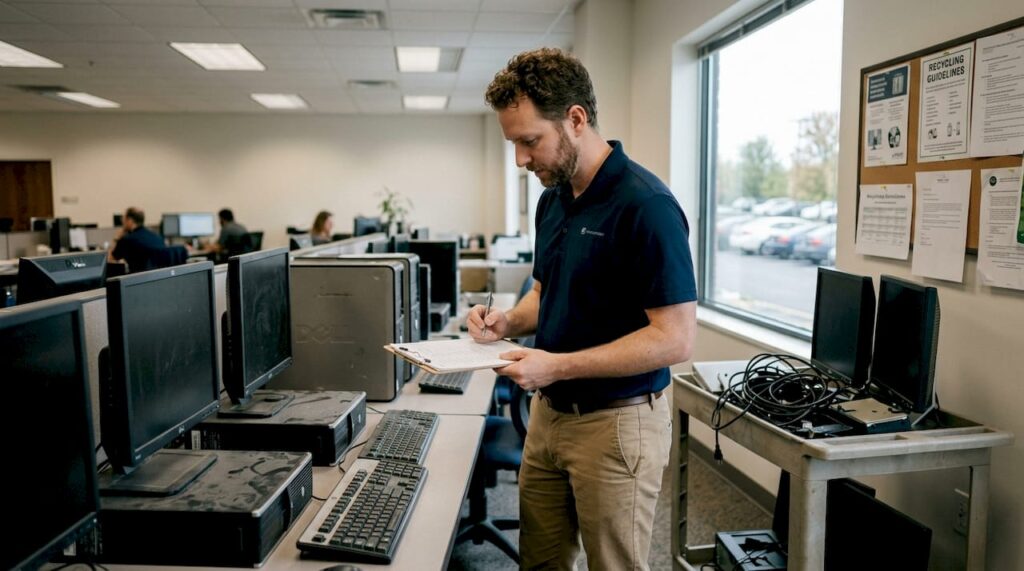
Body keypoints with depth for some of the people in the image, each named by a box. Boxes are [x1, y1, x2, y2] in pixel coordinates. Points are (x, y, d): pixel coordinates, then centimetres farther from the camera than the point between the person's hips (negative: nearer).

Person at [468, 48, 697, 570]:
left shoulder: (645, 205, -21)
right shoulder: (553, 200, 6)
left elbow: (675, 338, -22)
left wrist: (558, 366, -25)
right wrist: (509, 322, -2)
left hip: (616, 423, -8)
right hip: (549, 412, 8)